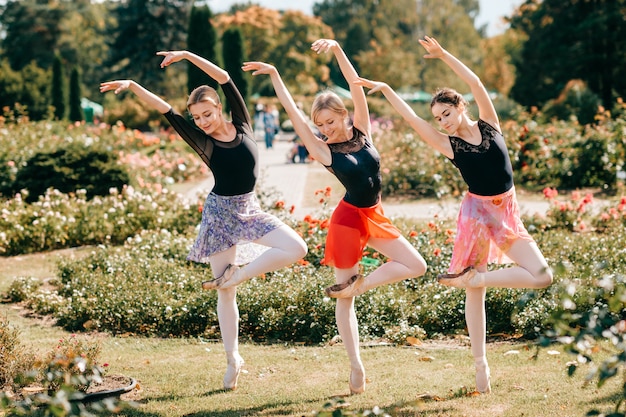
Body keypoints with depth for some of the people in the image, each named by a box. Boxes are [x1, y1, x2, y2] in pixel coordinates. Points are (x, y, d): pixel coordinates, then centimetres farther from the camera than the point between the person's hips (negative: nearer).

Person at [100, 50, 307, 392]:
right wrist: (131, 86, -16)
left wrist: (187, 55, -13)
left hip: (250, 210, 2)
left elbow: (224, 78, -11)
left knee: (296, 249, -19)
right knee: (225, 295, 0)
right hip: (220, 213, -2)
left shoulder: (242, 125, -3)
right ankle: (232, 360, 12)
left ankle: (235, 275, -5)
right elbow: (164, 109, -9)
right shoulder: (202, 141, -5)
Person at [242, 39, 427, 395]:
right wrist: (274, 76, -14)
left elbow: (358, 88, -13)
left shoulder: (362, 131, -2)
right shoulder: (325, 151, -10)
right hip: (349, 219, -5)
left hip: (376, 216, 5)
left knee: (417, 266, -2)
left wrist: (338, 50, -23)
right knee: (345, 298, 2)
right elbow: (294, 113, -14)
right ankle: (356, 366, 9)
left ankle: (356, 285, 4)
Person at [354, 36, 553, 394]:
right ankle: (480, 363, 7)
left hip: (507, 211, 3)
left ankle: (472, 277, -2)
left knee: (542, 275, -11)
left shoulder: (490, 124, 1)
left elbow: (477, 85, -9)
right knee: (476, 294, -2)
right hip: (478, 212, -3)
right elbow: (413, 119, -10)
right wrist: (385, 89, -9)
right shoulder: (449, 145, -5)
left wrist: (443, 55, -12)